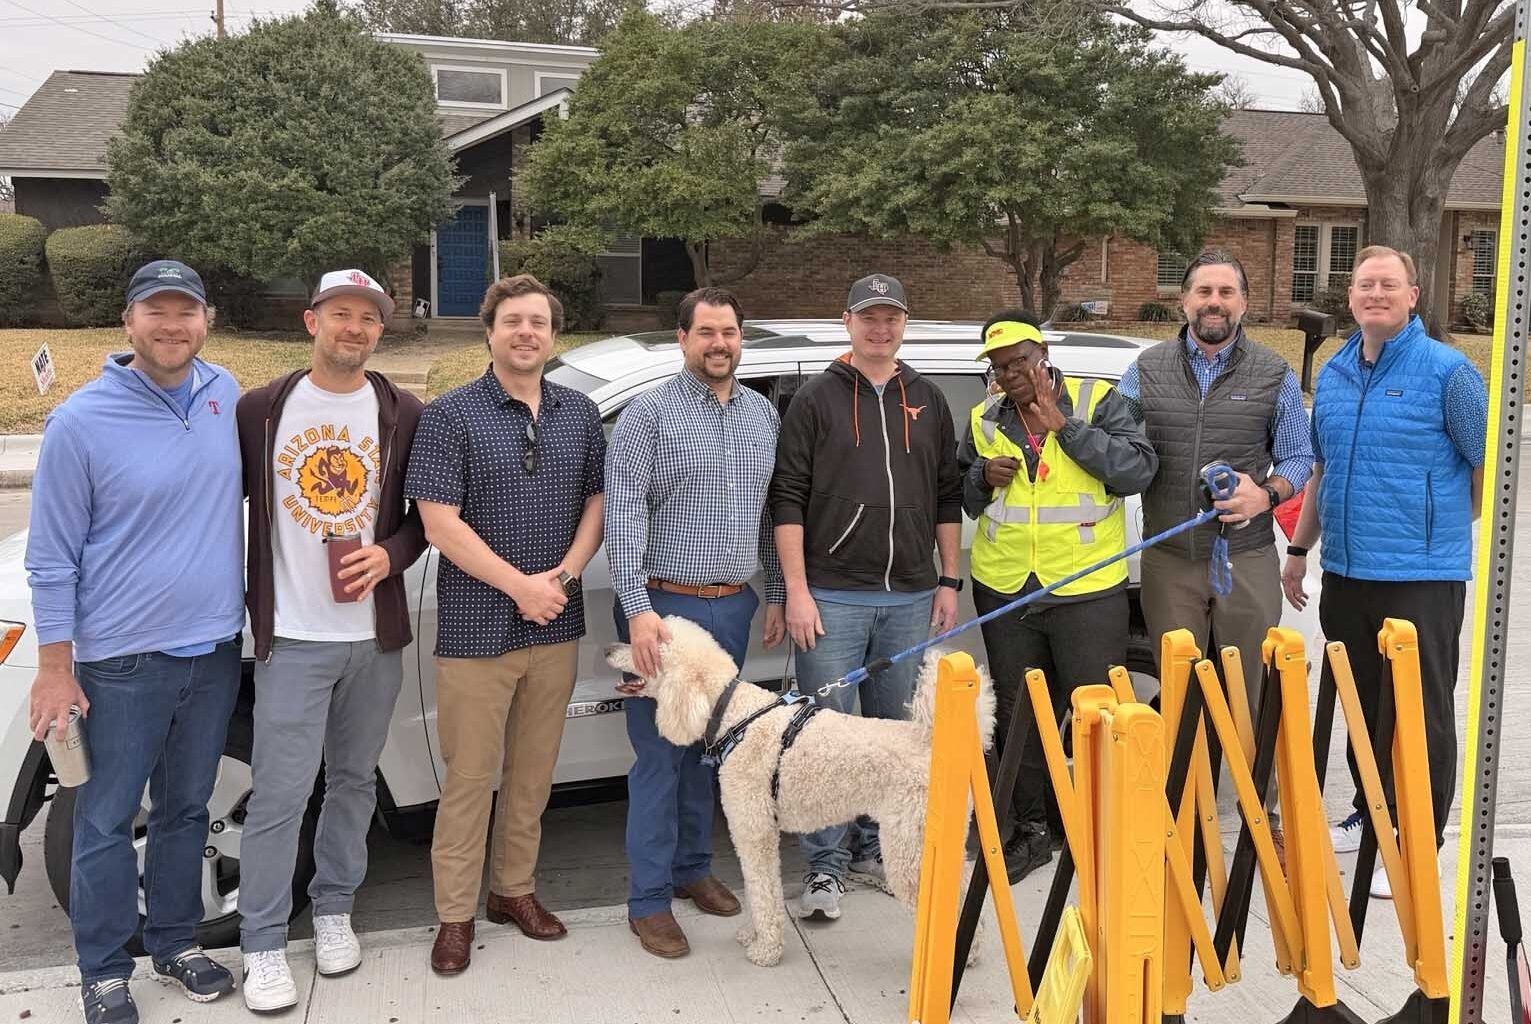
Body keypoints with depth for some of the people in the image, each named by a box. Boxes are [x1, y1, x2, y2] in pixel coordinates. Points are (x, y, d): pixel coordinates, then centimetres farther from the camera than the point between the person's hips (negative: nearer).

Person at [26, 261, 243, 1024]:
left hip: (213, 651, 4)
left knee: (185, 809, 17)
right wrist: (54, 668, -9)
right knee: (107, 821, 8)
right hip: (121, 661, -4)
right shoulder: (81, 423, -12)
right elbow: (52, 558, -8)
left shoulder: (226, 395, 0)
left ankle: (175, 942, 34)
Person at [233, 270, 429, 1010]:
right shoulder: (261, 409, 0)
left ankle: (334, 910, 32)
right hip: (291, 637, -2)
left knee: (354, 781, 15)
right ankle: (263, 945, 12)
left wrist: (391, 555, -12)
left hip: (376, 636, 2)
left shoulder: (405, 416, 2)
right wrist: (243, 598, -3)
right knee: (279, 793, -1)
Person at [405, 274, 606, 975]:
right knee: (470, 775, 3)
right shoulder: (451, 416, -7)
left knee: (534, 769, 14)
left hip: (556, 625, 4)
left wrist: (564, 575, -7)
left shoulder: (581, 415, 8)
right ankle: (455, 915, 16)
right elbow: (439, 523, -12)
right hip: (477, 627, -4)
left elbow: (597, 502, 10)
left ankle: (515, 889, 30)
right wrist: (522, 586, -15)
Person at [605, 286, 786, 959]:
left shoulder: (763, 414, 10)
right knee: (661, 753, 0)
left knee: (710, 745, 15)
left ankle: (693, 868, 30)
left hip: (734, 606, 5)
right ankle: (649, 898, 9)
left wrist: (777, 594, 14)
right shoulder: (648, 414, -7)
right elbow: (624, 517, -13)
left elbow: (773, 511, 16)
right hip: (665, 606, -5)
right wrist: (638, 609, -21)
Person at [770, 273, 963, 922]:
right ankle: (826, 867, 9)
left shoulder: (928, 402, 13)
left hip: (910, 599, 4)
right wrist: (797, 590, -10)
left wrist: (948, 582, 9)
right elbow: (787, 498, -4)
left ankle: (874, 847, 25)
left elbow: (948, 498, 14)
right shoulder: (816, 399, 1)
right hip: (832, 597, -4)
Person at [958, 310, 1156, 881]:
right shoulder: (984, 420, 9)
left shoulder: (1097, 402, -3)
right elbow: (960, 495, 17)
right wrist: (982, 478, -6)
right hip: (1004, 592, 4)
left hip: (1088, 592, -4)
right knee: (1018, 712, 13)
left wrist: (1065, 426, -19)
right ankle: (1033, 827, 27)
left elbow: (1139, 469, -15)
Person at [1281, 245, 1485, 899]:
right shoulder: (1333, 374, 10)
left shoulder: (1447, 371, -9)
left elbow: (1489, 471, -4)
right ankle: (1370, 815, 33)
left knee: (1423, 716, 2)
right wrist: (1299, 549, 18)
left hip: (1421, 575, -6)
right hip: (1345, 572, 6)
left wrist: (1440, 528, 6)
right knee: (1362, 707, 17)